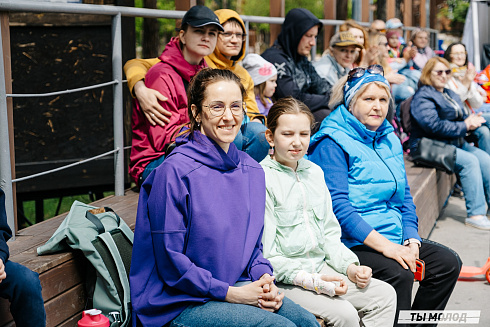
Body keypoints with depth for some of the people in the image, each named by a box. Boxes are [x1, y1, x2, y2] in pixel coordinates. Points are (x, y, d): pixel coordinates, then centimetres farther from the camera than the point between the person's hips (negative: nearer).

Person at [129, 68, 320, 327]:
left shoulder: (252, 171, 8)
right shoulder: (175, 172, -15)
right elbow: (170, 262, -14)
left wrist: (264, 278, -3)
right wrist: (231, 294, -16)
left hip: (236, 287, 7)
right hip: (179, 304, -6)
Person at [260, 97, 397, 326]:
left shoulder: (314, 172, 13)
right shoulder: (262, 180, -13)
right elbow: (266, 255, -17)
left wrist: (350, 266, 2)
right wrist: (311, 280, -24)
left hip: (320, 270, 8)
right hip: (282, 279, -8)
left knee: (385, 295, -1)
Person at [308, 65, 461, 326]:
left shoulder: (389, 139, 15)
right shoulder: (332, 143, -11)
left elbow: (404, 196, 18)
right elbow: (337, 205, -19)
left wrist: (411, 241, 0)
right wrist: (384, 245, -25)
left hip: (394, 240, 9)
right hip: (350, 243, -8)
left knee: (447, 262, -1)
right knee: (399, 274, -29)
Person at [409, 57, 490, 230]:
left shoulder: (450, 94, 21)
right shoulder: (423, 96, -9)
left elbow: (462, 116, 21)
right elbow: (434, 125, -22)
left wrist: (471, 119, -6)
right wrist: (464, 126, -16)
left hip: (456, 143, 9)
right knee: (469, 161, -27)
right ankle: (475, 214, -26)